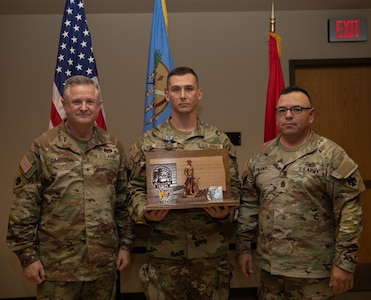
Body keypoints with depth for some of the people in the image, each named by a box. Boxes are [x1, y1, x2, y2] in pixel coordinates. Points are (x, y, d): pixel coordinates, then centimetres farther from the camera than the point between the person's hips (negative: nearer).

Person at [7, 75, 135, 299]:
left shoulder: (114, 147, 5)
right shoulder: (43, 147, -5)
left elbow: (124, 201, 9)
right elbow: (24, 207, -5)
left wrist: (126, 244, 6)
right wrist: (27, 255, -7)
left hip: (104, 261, 3)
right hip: (57, 263, -3)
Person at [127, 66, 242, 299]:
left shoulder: (220, 140, 3)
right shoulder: (149, 142, 2)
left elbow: (234, 186, 5)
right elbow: (136, 188, 4)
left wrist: (226, 212, -14)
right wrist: (144, 212, -15)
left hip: (211, 248, 1)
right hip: (164, 249, 0)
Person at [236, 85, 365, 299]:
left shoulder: (331, 156, -9)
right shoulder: (261, 156, 5)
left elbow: (350, 211, -12)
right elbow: (248, 203, 9)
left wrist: (344, 262, -14)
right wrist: (244, 247, 7)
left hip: (313, 269, -4)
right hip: (269, 265, 4)